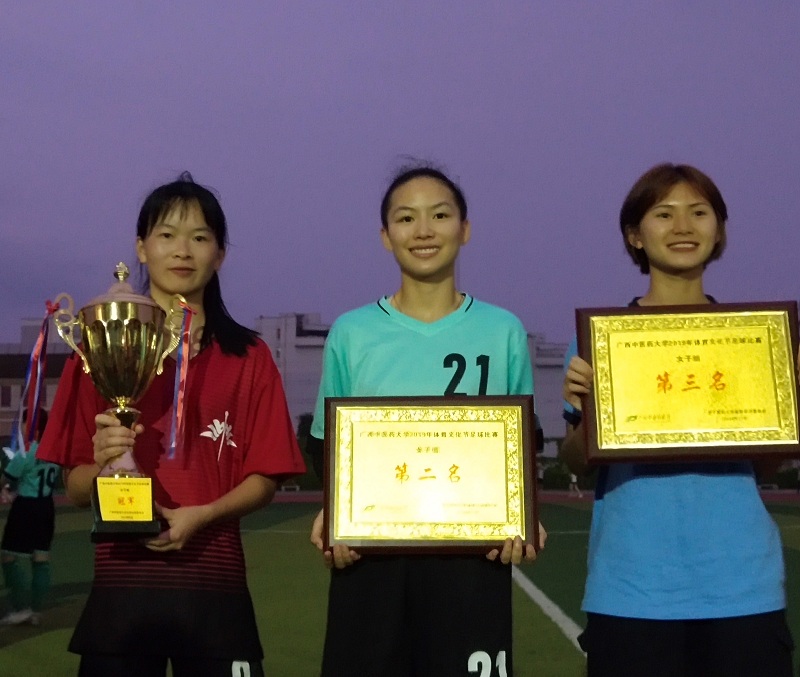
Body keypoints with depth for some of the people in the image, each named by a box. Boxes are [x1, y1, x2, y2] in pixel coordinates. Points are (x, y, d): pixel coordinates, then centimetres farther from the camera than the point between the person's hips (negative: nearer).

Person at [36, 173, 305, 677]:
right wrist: (102, 464, -16)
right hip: (120, 585, 0)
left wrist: (202, 515, -14)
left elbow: (264, 478, 3)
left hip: (214, 586, 0)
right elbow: (76, 487, 6)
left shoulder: (247, 356, 4)